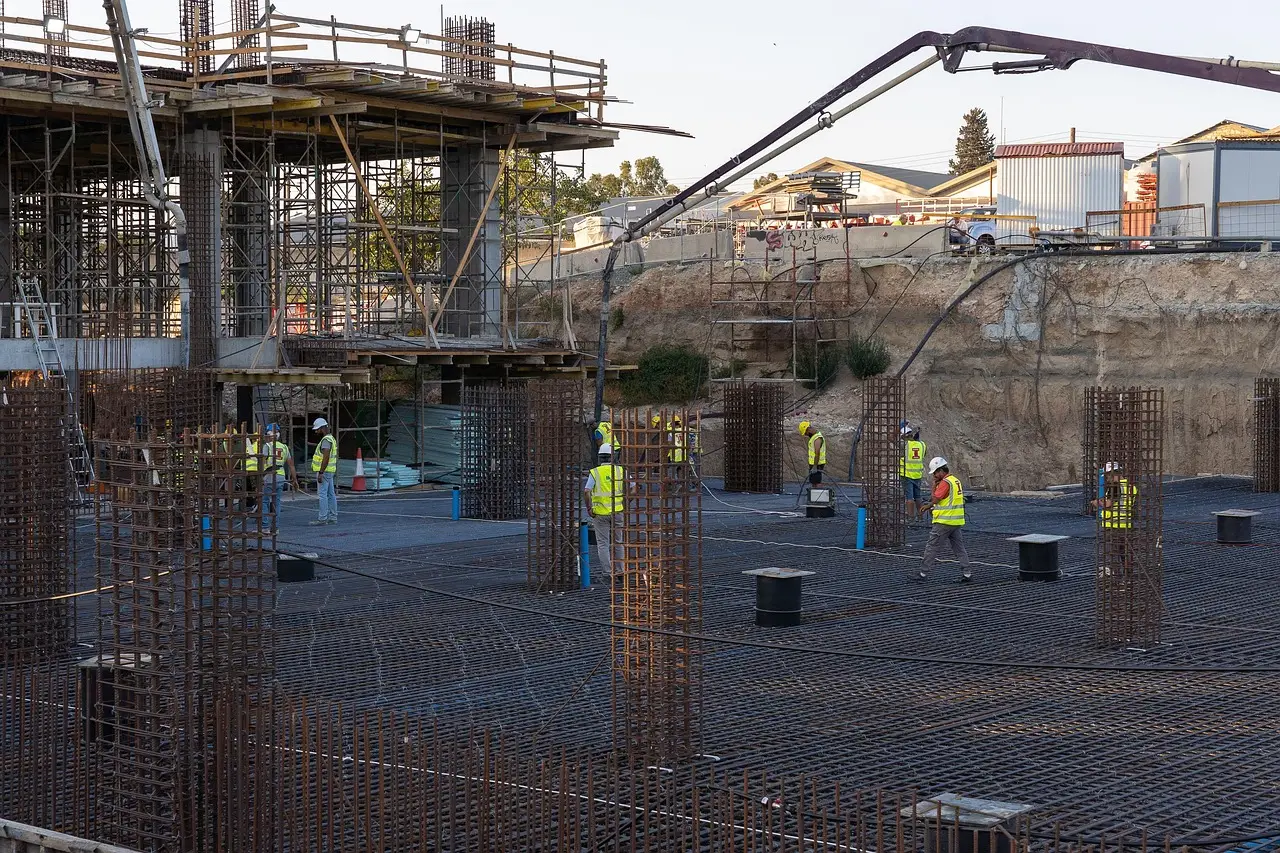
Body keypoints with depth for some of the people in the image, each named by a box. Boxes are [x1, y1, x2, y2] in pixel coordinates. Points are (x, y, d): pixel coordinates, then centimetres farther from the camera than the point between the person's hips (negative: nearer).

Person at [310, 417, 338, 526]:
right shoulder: (331, 438, 17)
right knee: (331, 494, 10)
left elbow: (326, 458, -24)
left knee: (322, 494, -9)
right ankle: (333, 517, 12)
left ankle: (322, 518, -10)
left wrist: (320, 473, -24)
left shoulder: (326, 440, -16)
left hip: (324, 471, -11)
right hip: (330, 471, 11)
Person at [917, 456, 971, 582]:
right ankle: (966, 573, 5)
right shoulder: (956, 481, 14)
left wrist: (934, 486, -4)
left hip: (944, 522, -9)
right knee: (959, 548, 9)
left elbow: (934, 500, -16)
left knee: (932, 547, -1)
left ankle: (923, 573, 3)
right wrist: (929, 506, 18)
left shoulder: (945, 483, -16)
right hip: (956, 521, 9)